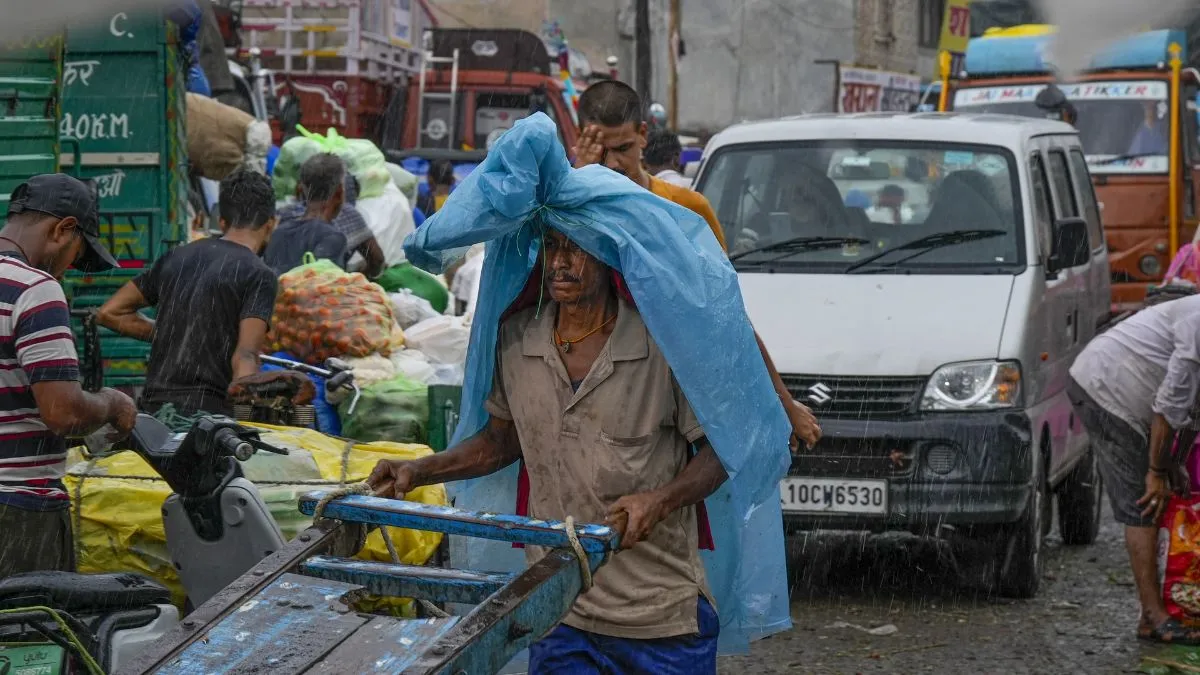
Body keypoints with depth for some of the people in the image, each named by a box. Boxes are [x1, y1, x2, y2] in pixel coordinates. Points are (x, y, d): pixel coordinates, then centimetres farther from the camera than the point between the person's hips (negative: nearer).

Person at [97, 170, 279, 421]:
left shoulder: (177, 257, 15)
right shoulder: (259, 275, -3)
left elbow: (109, 313, 20)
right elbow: (245, 359, -16)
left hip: (154, 406, 6)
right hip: (207, 413, -6)